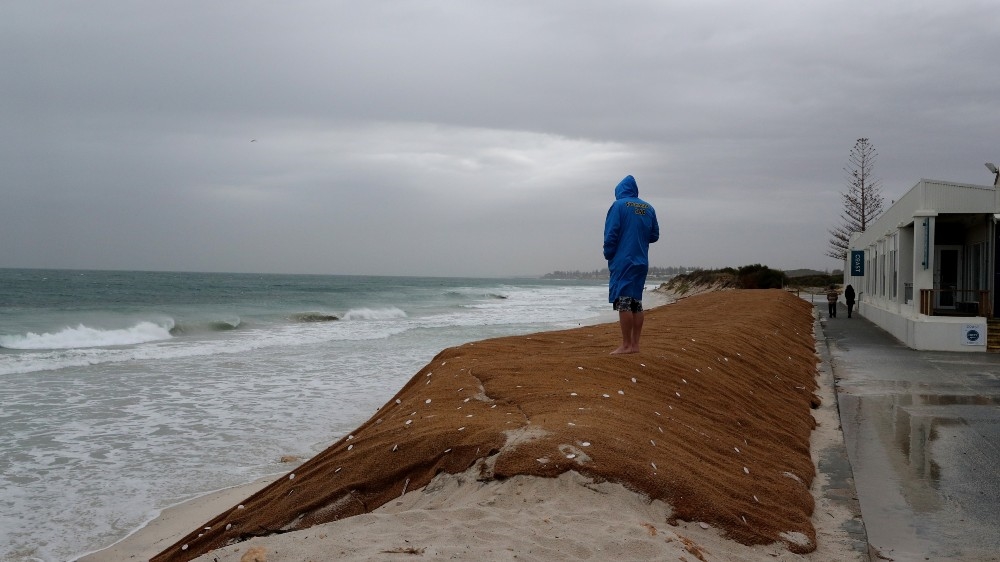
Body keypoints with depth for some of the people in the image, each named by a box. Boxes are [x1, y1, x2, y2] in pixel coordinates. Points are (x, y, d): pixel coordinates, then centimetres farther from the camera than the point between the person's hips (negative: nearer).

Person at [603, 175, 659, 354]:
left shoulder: (619, 205, -5)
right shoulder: (648, 208, 10)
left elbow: (611, 234, -11)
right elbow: (654, 236, 13)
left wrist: (608, 255, 1)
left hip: (622, 261, -6)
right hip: (641, 263, 6)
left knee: (623, 302, -5)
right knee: (636, 302, 9)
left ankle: (626, 345, -7)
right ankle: (635, 344, 10)